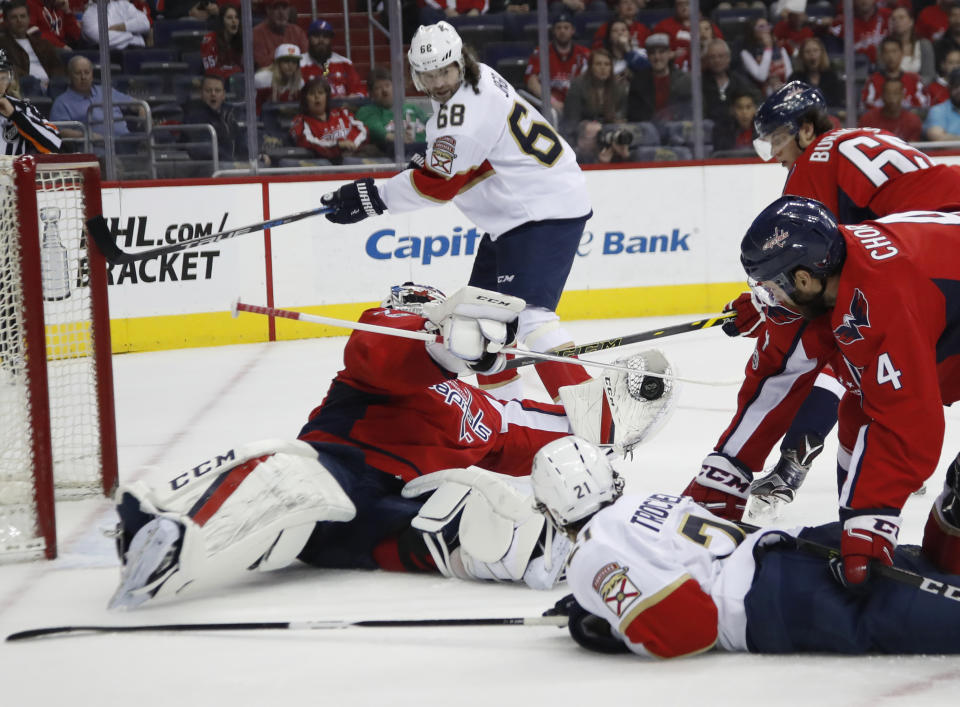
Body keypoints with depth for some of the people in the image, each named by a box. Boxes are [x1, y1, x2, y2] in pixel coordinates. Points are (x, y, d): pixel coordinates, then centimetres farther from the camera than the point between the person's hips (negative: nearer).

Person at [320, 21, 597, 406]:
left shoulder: (465, 114, -23)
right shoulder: (479, 76, 7)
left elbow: (439, 184, -17)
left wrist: (373, 196, -10)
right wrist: (432, 158, 18)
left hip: (547, 210, -11)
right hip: (515, 211, 11)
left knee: (527, 312, -23)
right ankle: (505, 401, 28)